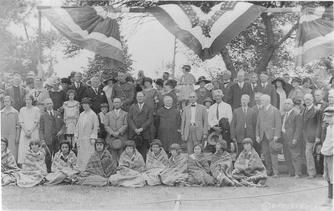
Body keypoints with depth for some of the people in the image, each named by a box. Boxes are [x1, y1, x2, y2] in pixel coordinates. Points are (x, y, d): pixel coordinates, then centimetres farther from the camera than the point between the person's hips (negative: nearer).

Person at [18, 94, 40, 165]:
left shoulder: (36, 110, 2)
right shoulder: (22, 110, 10)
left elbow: (36, 122, -2)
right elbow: (21, 122, 5)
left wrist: (31, 131, -11)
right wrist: (26, 131, -7)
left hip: (34, 132, -2)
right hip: (24, 132, 2)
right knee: (23, 149, -4)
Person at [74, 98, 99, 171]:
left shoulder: (93, 115, -4)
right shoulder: (81, 114, 14)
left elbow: (95, 127, -6)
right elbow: (77, 126, 17)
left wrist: (93, 138, -12)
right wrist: (76, 136, 10)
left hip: (88, 139, -6)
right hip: (80, 139, 6)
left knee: (88, 156, -8)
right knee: (80, 156, 6)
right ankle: (81, 170, 12)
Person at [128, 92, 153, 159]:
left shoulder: (148, 108, 11)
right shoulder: (132, 107, 17)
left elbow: (150, 120, 0)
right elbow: (129, 119, 7)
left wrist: (142, 128, -11)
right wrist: (135, 129, -8)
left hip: (145, 134, -1)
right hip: (133, 133, 1)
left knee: (144, 152, -5)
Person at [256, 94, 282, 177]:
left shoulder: (275, 110, -1)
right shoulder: (261, 111, 17)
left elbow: (278, 124, -6)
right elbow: (258, 124, 18)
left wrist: (276, 135, -13)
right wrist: (257, 135, 8)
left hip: (271, 136, -5)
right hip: (263, 136, 5)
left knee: (273, 154, -8)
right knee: (265, 154, 4)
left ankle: (275, 172, -7)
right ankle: (269, 171, 11)